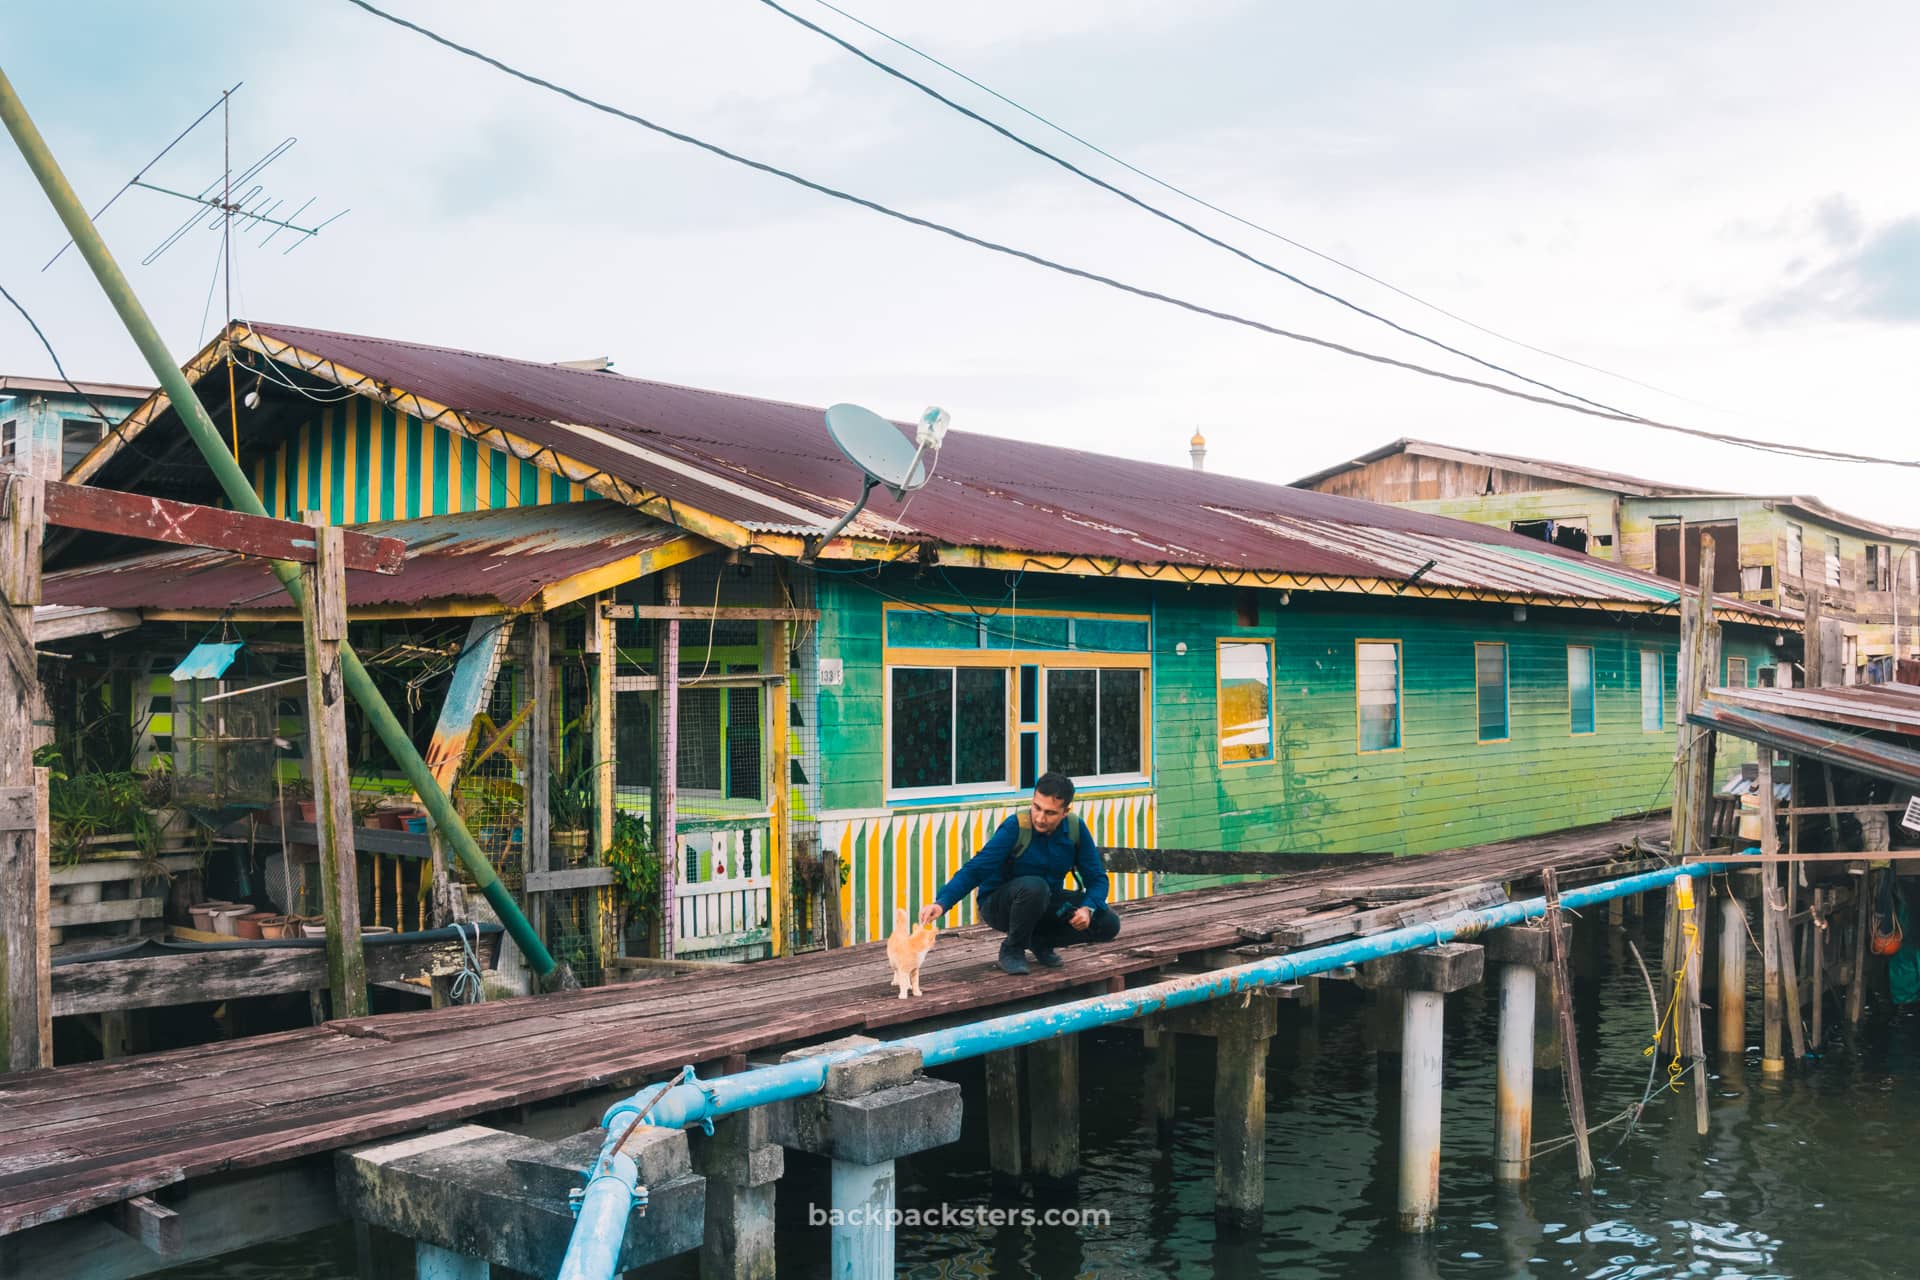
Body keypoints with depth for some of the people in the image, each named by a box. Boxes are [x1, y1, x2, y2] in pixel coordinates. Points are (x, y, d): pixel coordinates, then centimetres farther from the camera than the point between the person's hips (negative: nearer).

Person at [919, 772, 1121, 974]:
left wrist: (1087, 908, -26)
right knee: (1034, 886, -39)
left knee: (1108, 924, -15)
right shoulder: (1016, 827, -23)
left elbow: (1097, 878, -5)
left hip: (1046, 903, 5)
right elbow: (974, 870, -28)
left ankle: (1040, 941, 7)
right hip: (1000, 905, -4)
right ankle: (1012, 950, -13)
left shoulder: (1076, 829, -10)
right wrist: (942, 902, -43)